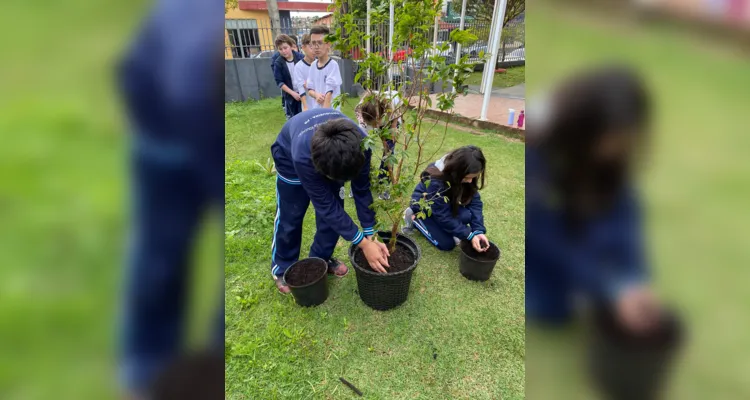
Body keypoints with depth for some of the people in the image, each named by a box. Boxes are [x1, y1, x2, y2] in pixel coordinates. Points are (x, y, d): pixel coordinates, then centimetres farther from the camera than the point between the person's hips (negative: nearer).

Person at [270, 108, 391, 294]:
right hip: (289, 154, -3)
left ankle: (321, 259, 24)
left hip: (333, 155, 4)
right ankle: (282, 267, 23)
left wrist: (370, 236, -21)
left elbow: (362, 190, -22)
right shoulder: (303, 156, -45)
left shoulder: (360, 144, -36)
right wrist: (364, 244, -35)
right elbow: (326, 206, -37)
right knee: (290, 214, 1)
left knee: (334, 210, 0)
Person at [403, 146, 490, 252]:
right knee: (447, 244, -13)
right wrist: (469, 236, -32)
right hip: (424, 207, -6)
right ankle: (414, 218, 3)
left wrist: (479, 230, -30)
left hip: (447, 205, 6)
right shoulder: (436, 180, -39)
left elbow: (474, 201, -17)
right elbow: (443, 216, -33)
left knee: (467, 215, -23)